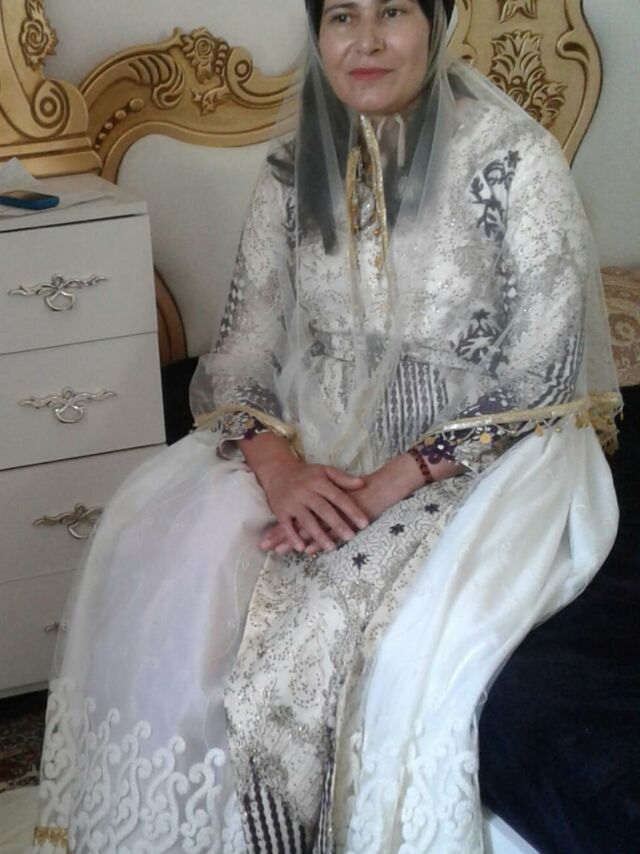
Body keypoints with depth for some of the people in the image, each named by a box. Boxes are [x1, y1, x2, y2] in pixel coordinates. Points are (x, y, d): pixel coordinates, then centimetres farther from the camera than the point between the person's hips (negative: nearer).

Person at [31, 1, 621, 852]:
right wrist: (279, 466, -18)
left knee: (401, 636, -31)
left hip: (483, 455, -4)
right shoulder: (295, 173, 4)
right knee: (159, 557, -19)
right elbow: (242, 349, 3)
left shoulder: (513, 159, -12)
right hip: (321, 447, 5)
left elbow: (542, 375, -14)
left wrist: (393, 485, -21)